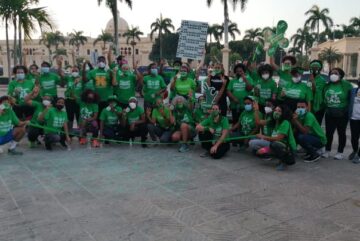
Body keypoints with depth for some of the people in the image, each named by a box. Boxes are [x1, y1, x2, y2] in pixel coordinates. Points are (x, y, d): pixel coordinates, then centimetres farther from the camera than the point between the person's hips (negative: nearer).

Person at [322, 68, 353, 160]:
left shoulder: (347, 85, -7)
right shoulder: (327, 86, 5)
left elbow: (351, 98, -3)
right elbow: (323, 98, 14)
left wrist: (348, 110, -4)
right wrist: (326, 107, 8)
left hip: (342, 115, -3)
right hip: (329, 114, 4)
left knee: (341, 133, 7)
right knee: (328, 132, 8)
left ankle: (340, 152, 17)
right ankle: (327, 150, 20)